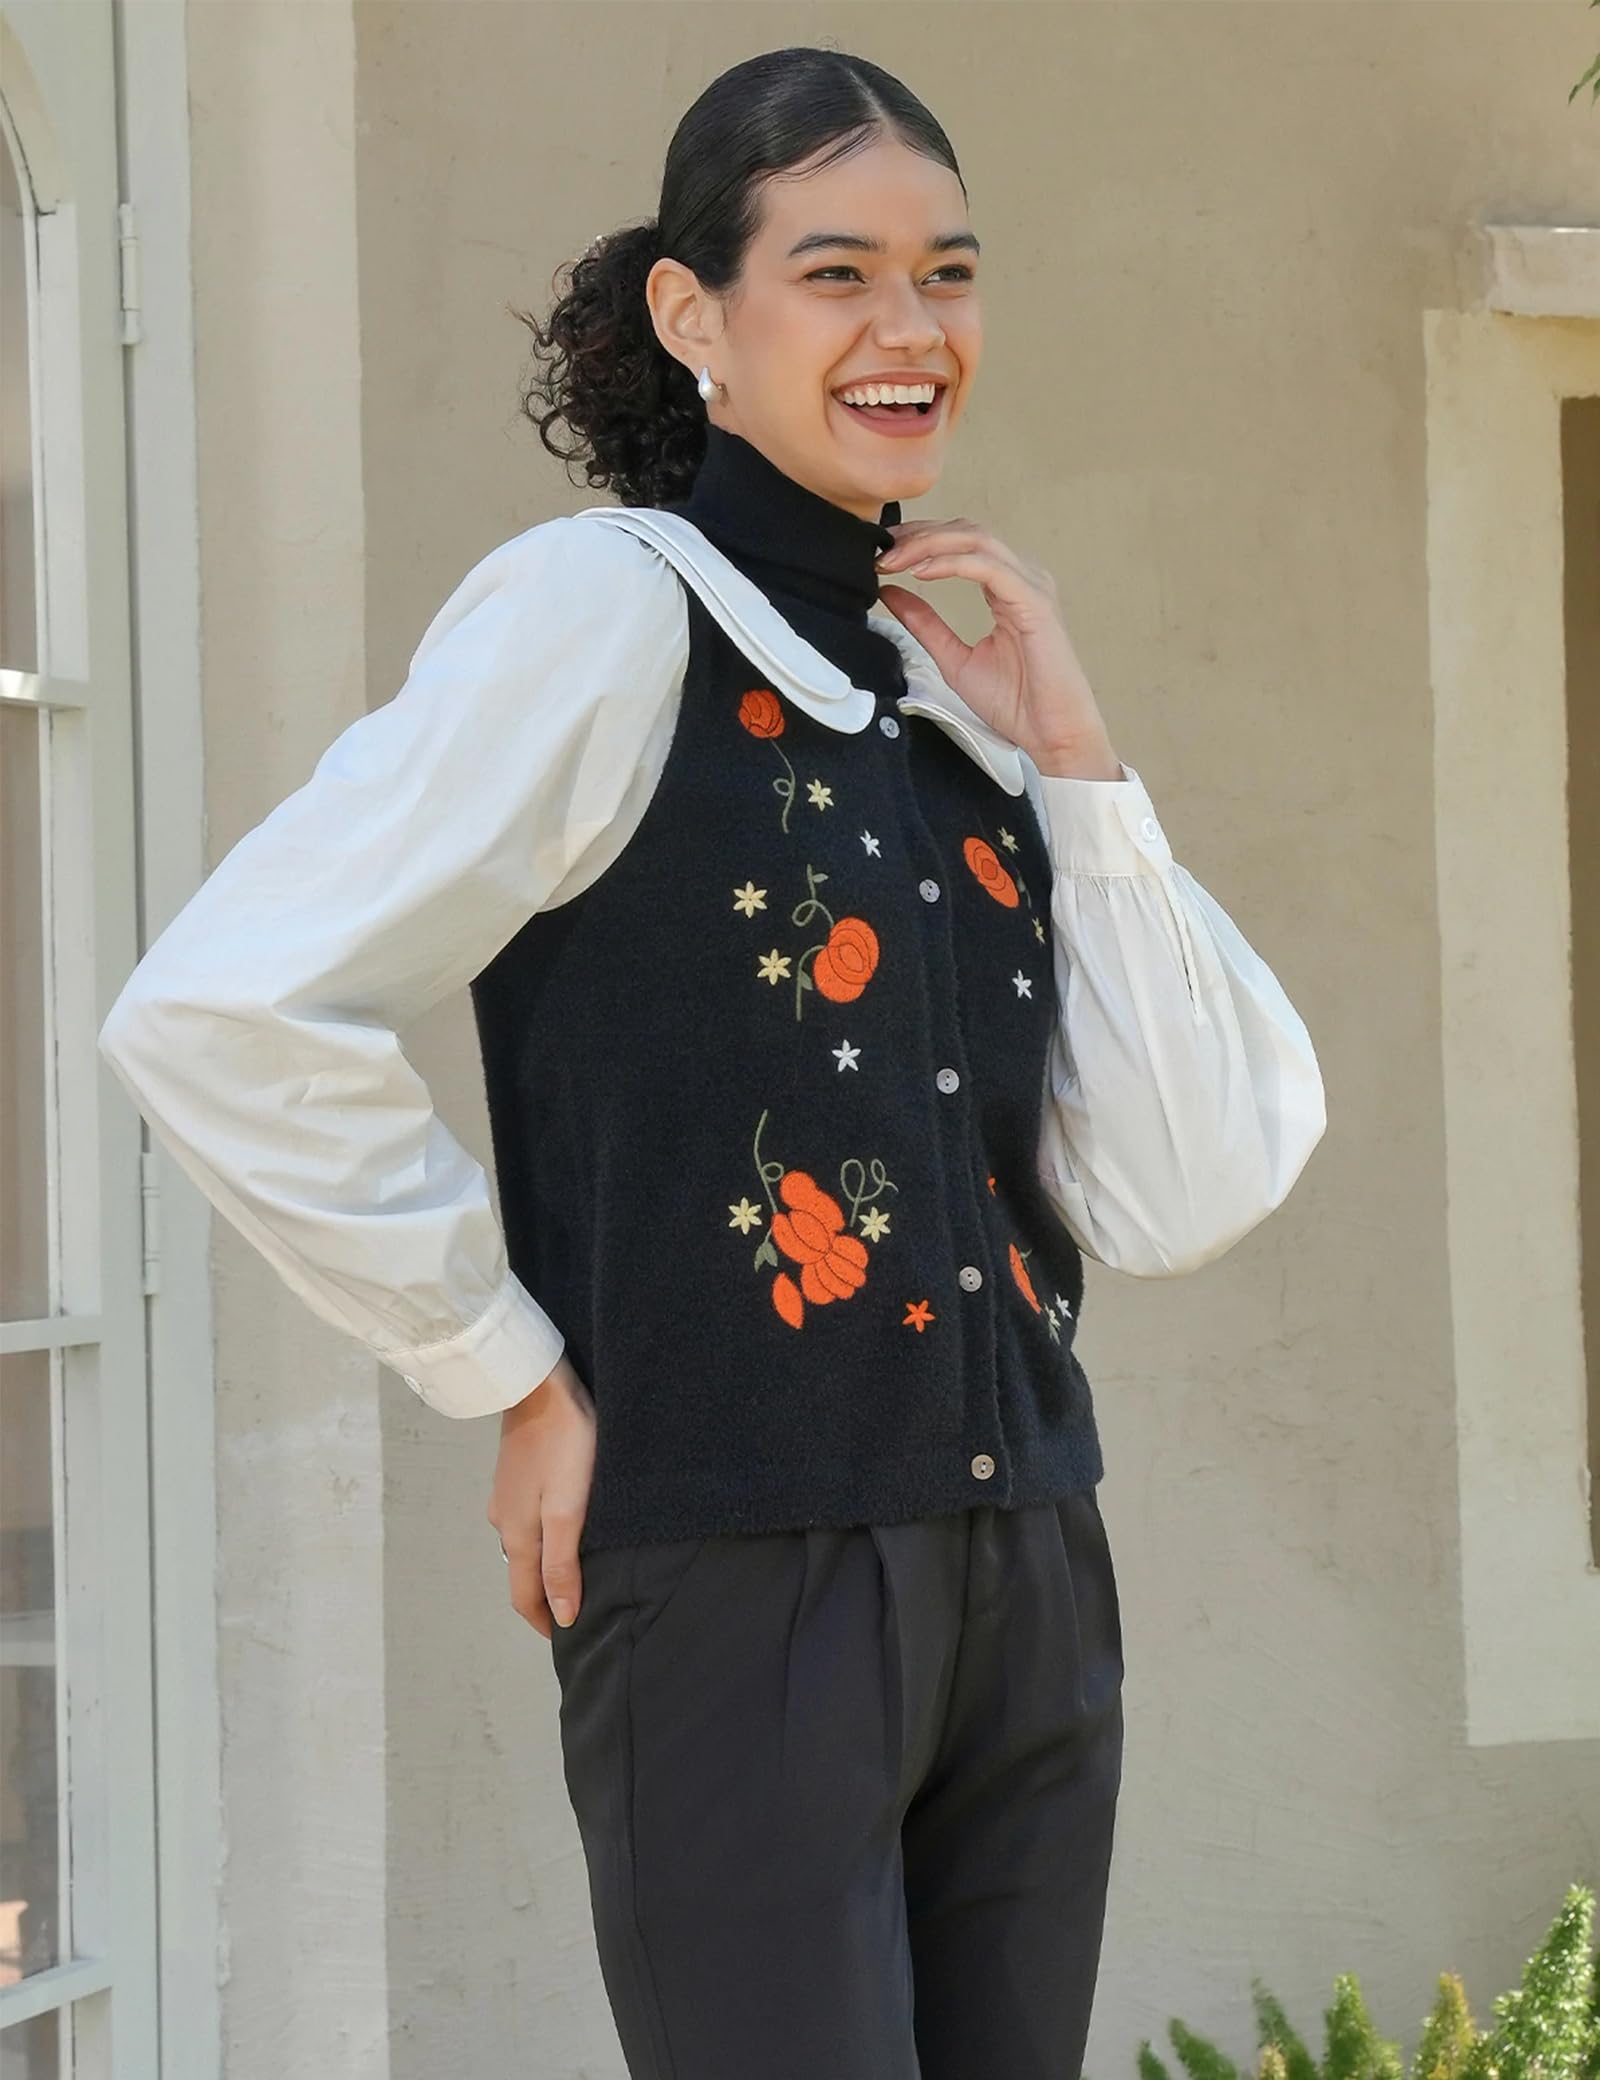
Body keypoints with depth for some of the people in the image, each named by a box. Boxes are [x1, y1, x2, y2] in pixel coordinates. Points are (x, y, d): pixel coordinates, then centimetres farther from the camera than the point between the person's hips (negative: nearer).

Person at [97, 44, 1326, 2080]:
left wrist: (1078, 762, -1)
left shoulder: (951, 690, 13)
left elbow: (1178, 1199, 6)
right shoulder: (608, 612, -7)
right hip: (738, 1592, -7)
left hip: (1022, 1598, 7)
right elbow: (217, 1013, -17)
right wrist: (511, 1377, -10)